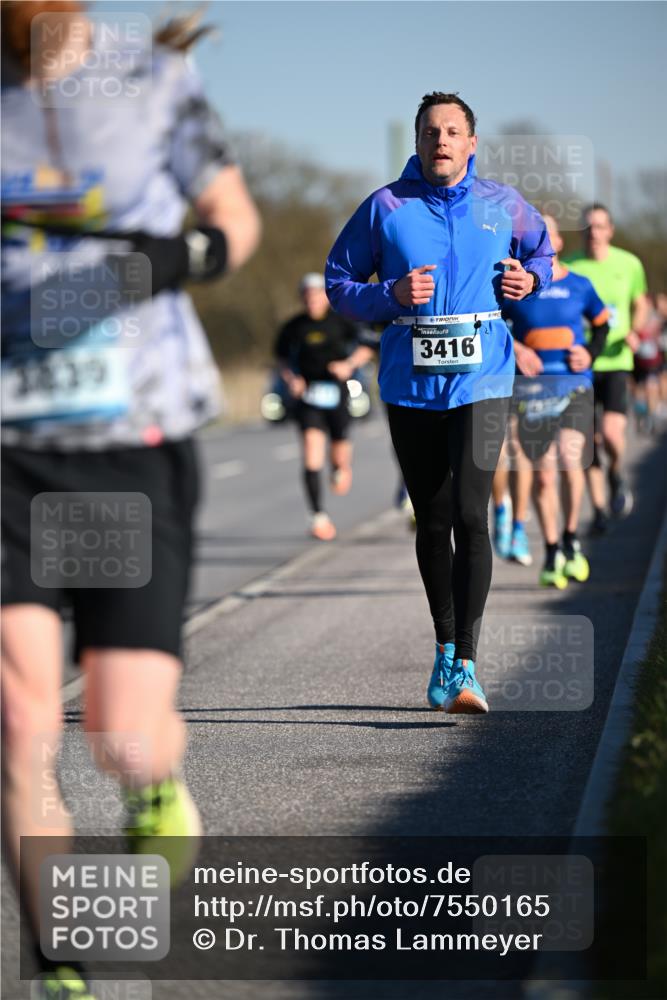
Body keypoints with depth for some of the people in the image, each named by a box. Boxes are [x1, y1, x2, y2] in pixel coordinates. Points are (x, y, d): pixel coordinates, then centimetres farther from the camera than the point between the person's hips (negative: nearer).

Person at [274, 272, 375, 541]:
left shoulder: (340, 322, -3)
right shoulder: (295, 327, 0)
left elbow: (366, 346, 7)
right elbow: (282, 355, 15)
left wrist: (350, 364, -11)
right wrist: (290, 377, -3)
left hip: (336, 395, 0)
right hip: (308, 397, 0)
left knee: (339, 456, 9)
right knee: (312, 457, -16)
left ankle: (341, 468, 49)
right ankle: (318, 517, -12)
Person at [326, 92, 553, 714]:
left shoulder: (501, 205, 6)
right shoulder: (386, 208, 2)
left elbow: (541, 247, 26)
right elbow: (338, 284, 6)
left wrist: (531, 277, 4)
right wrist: (391, 295, -12)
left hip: (481, 380, -1)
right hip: (410, 384, 1)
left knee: (470, 515, -14)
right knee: (432, 521, 9)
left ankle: (465, 665, -15)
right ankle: (445, 646, 27)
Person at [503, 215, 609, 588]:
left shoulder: (579, 286, 7)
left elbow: (603, 323, 20)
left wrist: (590, 353, 2)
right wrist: (514, 349, -5)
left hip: (575, 385, 0)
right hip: (532, 389, 0)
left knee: (570, 458, -19)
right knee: (543, 472, 0)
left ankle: (571, 539, 3)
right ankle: (552, 553, 15)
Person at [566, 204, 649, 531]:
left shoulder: (629, 264, 3)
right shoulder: (567, 268, -1)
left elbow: (640, 304, 17)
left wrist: (633, 332, -1)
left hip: (615, 361, 0)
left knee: (612, 433, -17)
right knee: (590, 441, 2)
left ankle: (617, 473, 17)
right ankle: (598, 509, 15)